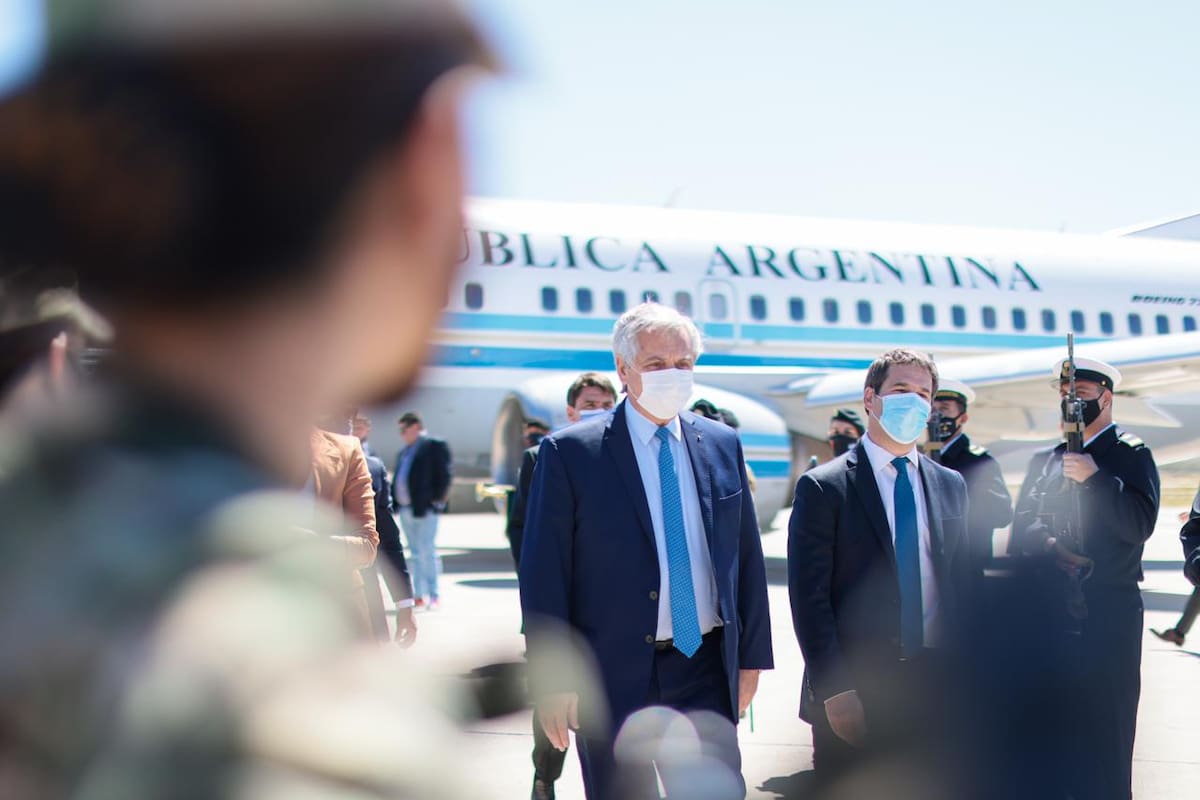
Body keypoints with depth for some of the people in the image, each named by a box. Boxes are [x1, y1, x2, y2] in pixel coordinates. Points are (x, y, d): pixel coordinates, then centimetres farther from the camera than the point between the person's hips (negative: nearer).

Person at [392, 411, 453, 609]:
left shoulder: (434, 446, -5)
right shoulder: (403, 452, 19)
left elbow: (445, 474, -9)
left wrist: (437, 500, -11)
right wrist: (394, 503, 9)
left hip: (425, 509, -8)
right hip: (406, 509, 8)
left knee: (427, 552, -7)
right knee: (415, 553, 10)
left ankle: (433, 595, -2)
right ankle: (419, 596, 14)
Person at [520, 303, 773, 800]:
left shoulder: (722, 445, 7)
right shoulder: (570, 453, -6)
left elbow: (747, 557, 11)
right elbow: (544, 573, -8)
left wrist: (751, 655, 9)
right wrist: (553, 678, -10)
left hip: (706, 669, 3)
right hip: (614, 674, -3)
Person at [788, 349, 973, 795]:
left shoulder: (951, 486, 11)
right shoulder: (823, 488, -5)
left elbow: (961, 583, 15)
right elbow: (809, 599, -9)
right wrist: (834, 691, -14)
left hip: (936, 688, 4)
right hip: (853, 692, -4)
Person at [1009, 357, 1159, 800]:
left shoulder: (1130, 453, 1)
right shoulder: (1045, 459, 16)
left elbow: (1141, 524, -12)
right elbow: (1021, 530, 9)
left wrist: (1094, 478, -19)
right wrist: (1050, 544, -11)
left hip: (1106, 618, -5)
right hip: (1050, 614, 5)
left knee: (1103, 734, -1)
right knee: (1055, 730, 9)